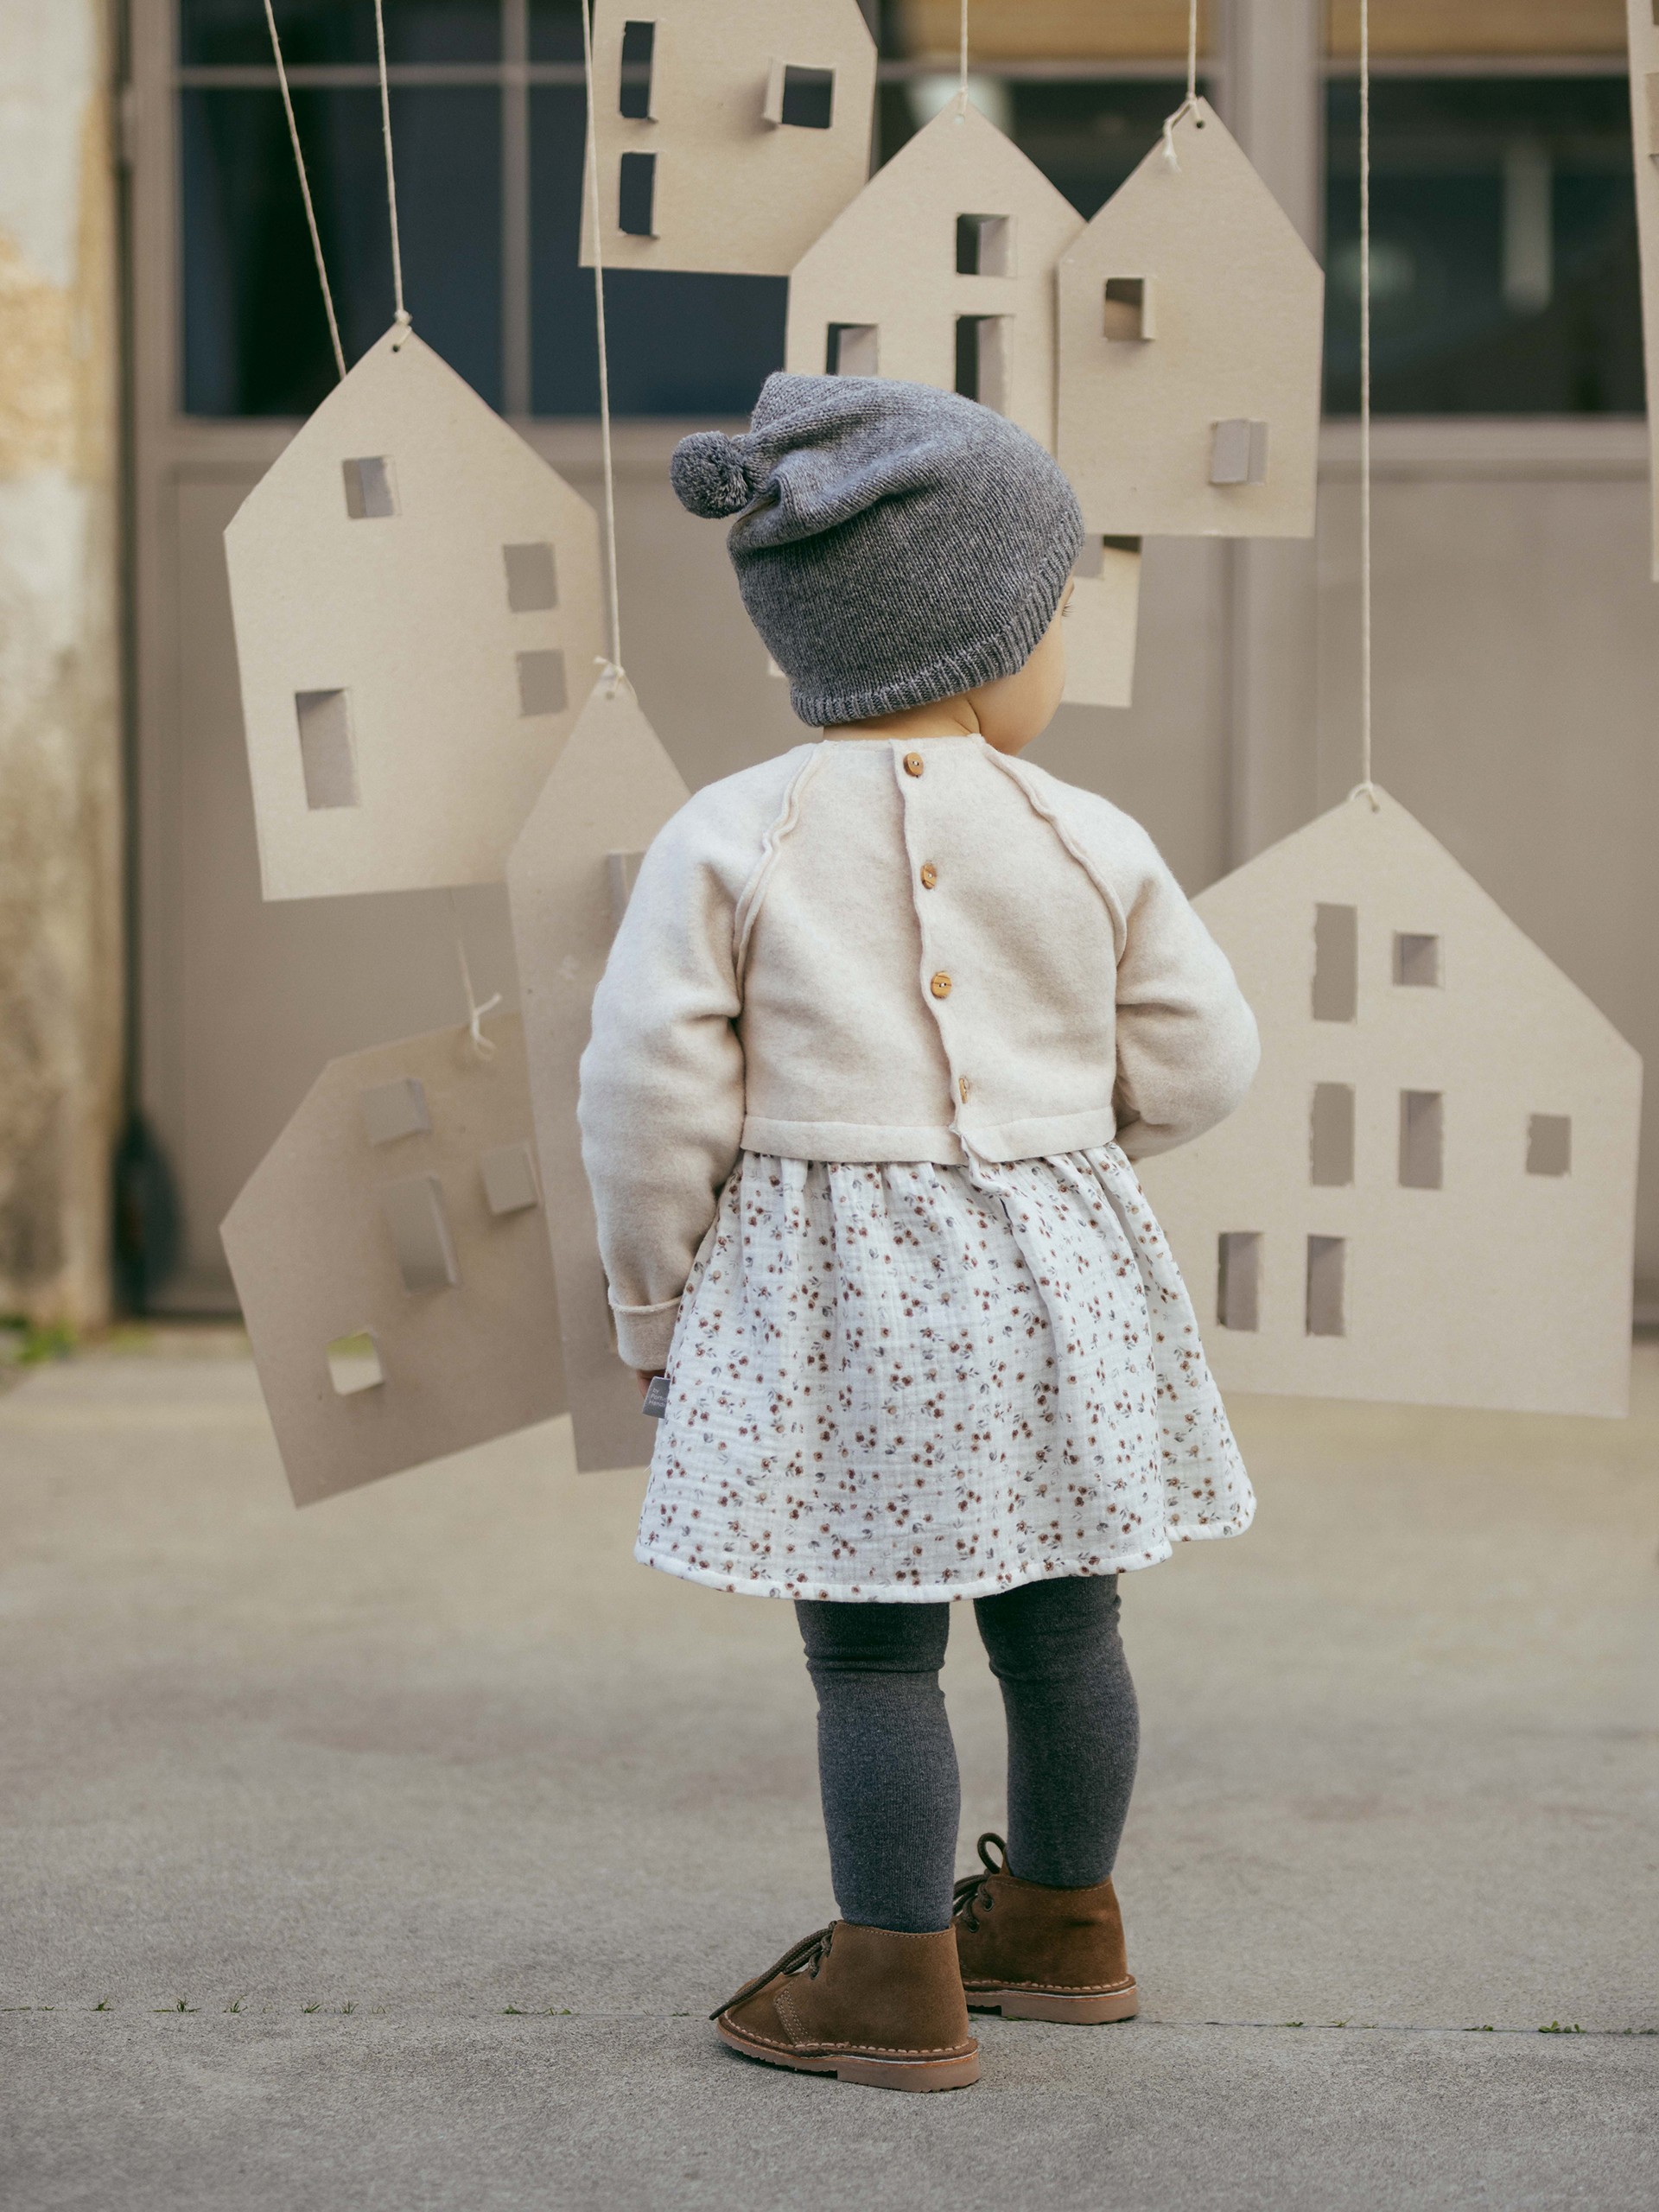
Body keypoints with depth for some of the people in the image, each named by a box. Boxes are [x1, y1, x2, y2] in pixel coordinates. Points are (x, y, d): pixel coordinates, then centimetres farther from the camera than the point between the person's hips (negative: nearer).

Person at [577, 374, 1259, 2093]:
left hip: (827, 1297, -3)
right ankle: (1060, 1922, 31)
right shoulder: (1091, 845, -2)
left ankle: (897, 1984, 8)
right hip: (1048, 1271, 3)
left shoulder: (729, 839, -8)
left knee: (871, 1646, 3)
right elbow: (1198, 1063, 3)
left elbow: (652, 1092, -8)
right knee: (1059, 1622, 16)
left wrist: (653, 1304, 5)